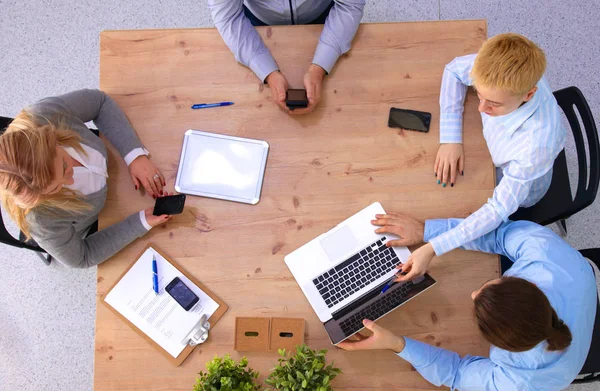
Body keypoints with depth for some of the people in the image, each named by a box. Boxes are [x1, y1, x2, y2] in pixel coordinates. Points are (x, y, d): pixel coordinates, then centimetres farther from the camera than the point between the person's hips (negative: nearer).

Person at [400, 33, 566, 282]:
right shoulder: (502, 70, -34)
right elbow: (455, 70, -13)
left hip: (518, 188, -4)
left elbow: (500, 208, -37)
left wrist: (432, 248, -43)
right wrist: (450, 139, -22)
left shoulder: (537, 142, -46)